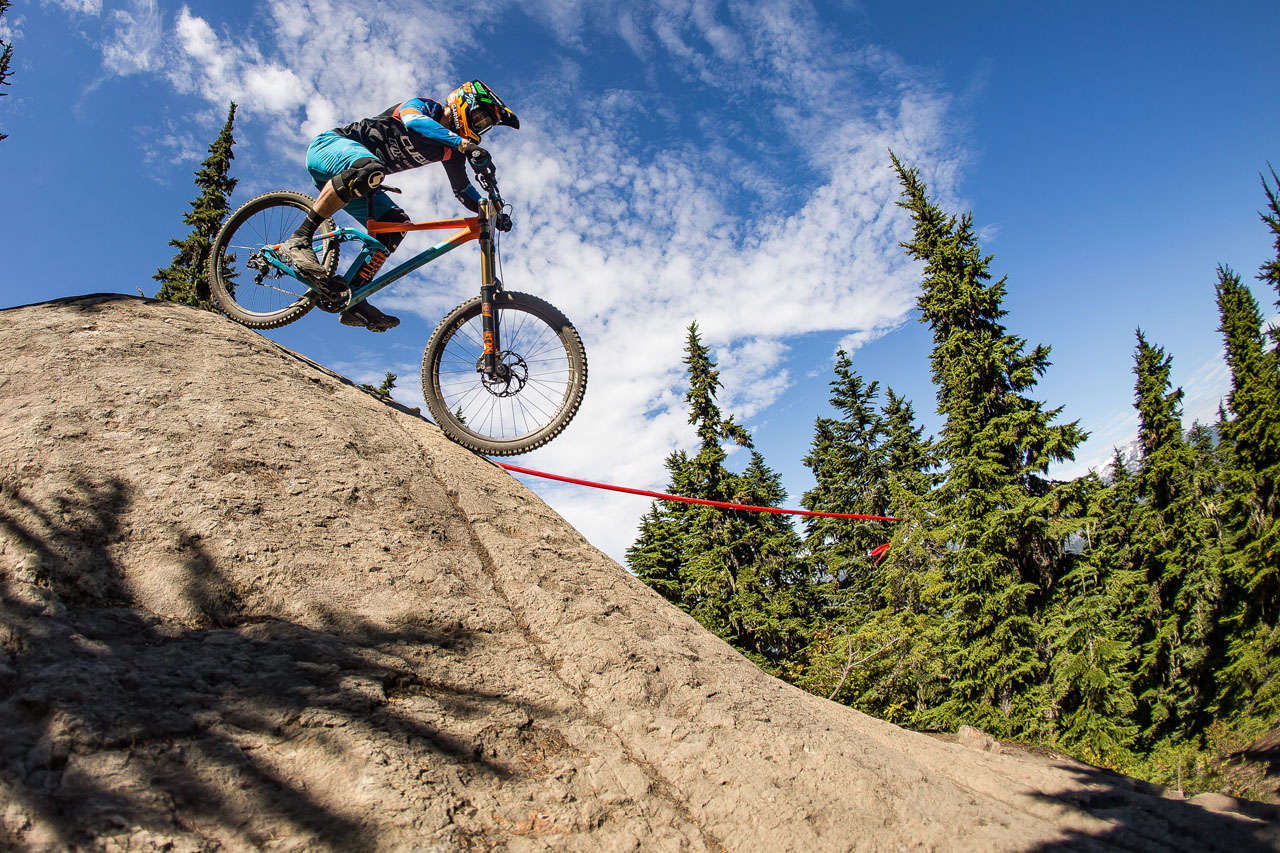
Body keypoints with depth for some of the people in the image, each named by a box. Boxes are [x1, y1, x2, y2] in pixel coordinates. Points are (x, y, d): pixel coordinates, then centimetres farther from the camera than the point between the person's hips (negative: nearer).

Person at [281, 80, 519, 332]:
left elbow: (463, 190, 15)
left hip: (355, 184, 8)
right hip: (329, 145, -8)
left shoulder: (450, 151, 9)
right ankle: (299, 240, -37)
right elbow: (413, 120, -35)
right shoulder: (426, 106, -11)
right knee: (369, 169, -40)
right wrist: (462, 143, -48)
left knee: (396, 224, -10)